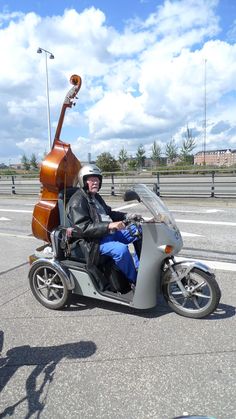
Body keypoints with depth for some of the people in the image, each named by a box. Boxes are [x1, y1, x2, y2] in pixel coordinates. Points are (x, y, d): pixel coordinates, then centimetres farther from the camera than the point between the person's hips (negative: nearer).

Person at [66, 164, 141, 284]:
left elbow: (107, 213, 28)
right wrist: (109, 225, -33)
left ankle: (139, 268, 8)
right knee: (121, 249, -34)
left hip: (108, 233, 10)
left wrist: (127, 216, 13)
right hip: (94, 241, -10)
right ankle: (136, 280, -13)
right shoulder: (77, 202, -13)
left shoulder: (96, 197, 18)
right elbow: (83, 228, -23)